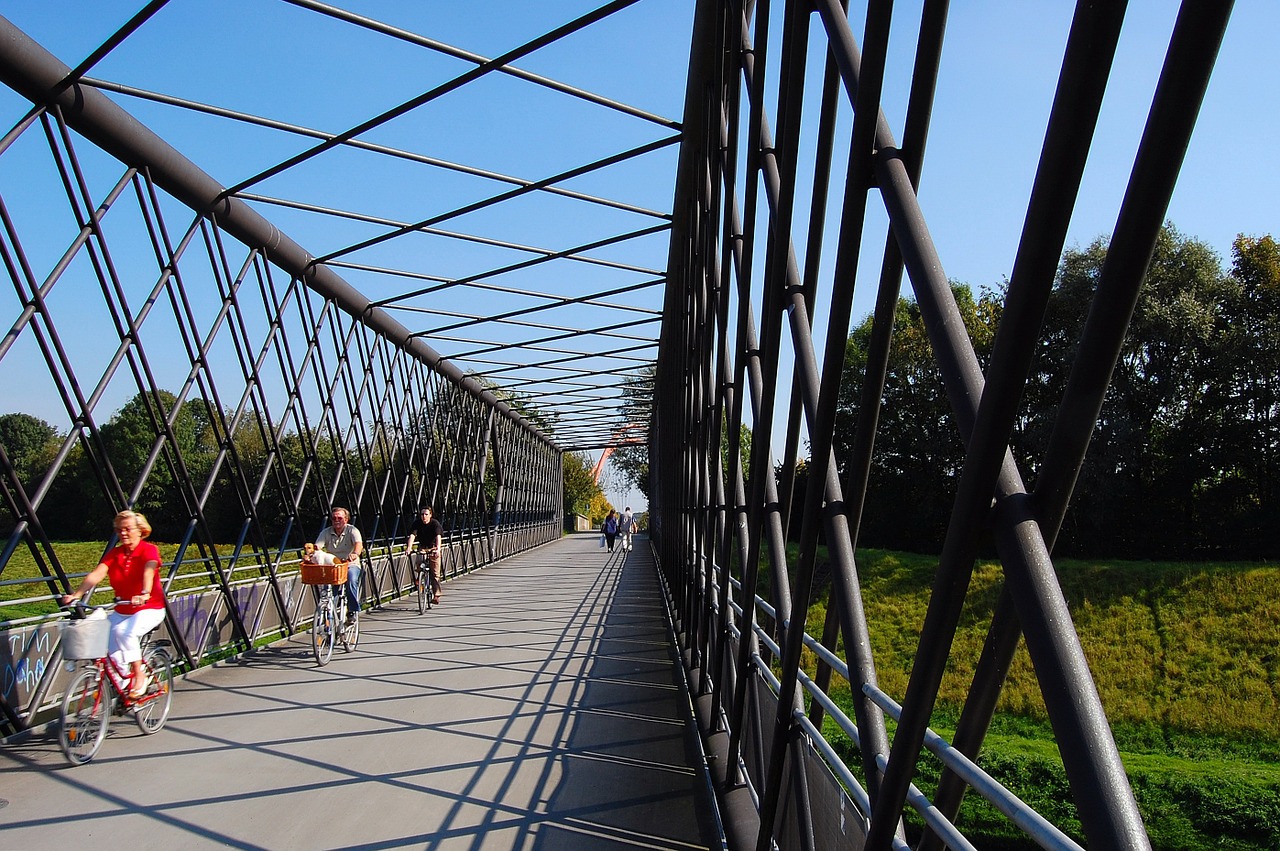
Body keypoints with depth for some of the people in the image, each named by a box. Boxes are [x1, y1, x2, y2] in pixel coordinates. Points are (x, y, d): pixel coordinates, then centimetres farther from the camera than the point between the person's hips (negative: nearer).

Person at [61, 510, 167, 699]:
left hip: (149, 608, -5)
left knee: (125, 631, -31)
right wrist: (76, 595, -28)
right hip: (122, 610, 5)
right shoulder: (114, 554, 3)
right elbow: (97, 573, -12)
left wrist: (144, 594, -48)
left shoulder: (149, 550, -11)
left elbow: (148, 572, -30)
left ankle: (140, 675, -13)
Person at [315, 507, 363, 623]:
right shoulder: (326, 532, 4)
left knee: (351, 580, -31)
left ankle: (352, 611, -15)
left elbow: (358, 543, -24)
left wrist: (355, 554, -47)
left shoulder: (352, 530, -5)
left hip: (350, 565, -2)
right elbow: (317, 546, -11)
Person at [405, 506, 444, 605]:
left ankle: (436, 595, 1)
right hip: (422, 547, 2)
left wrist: (438, 548, -49)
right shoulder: (417, 523, -13)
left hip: (433, 548, -2)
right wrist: (409, 547, -44)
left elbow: (438, 536, -32)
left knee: (435, 573, -4)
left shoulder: (435, 523, -19)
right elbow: (412, 535, -26)